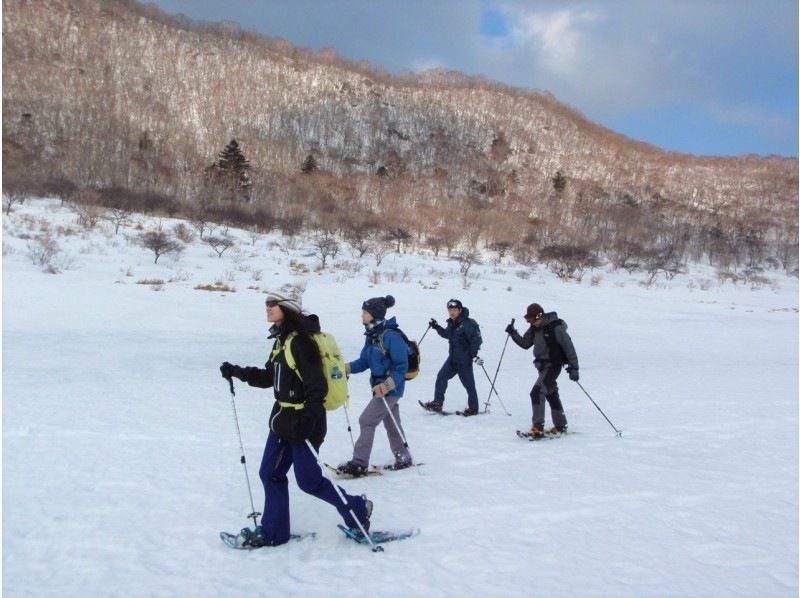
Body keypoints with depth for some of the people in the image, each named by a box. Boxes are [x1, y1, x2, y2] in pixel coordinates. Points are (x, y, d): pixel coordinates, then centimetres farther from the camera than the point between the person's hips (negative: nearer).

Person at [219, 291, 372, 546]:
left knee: (308, 480, 0)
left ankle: (357, 509, 19)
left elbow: (317, 386, -23)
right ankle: (273, 531, 23)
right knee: (271, 473, 11)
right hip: (283, 417, 9)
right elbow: (269, 377, 19)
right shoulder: (281, 339, 9)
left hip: (304, 421, -9)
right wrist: (236, 372, 15)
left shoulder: (300, 341, -19)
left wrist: (307, 419, -29)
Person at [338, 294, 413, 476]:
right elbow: (364, 361, 9)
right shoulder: (371, 335, 5)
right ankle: (403, 458, 33)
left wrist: (387, 385, -28)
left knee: (367, 420, -7)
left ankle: (359, 463, 0)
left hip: (391, 388, -9)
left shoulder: (390, 336, -22)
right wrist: (345, 368, -5)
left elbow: (402, 367, -20)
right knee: (391, 423, 18)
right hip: (380, 386, 9)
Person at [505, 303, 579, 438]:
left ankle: (538, 427, -17)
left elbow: (568, 347, -16)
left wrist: (573, 367, -16)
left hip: (553, 365, -9)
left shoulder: (556, 327, -19)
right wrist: (513, 333, -2)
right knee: (551, 395, 18)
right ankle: (560, 426, 32)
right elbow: (525, 344, 13)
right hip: (542, 365, 9)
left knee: (537, 392, -18)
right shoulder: (534, 328, 4)